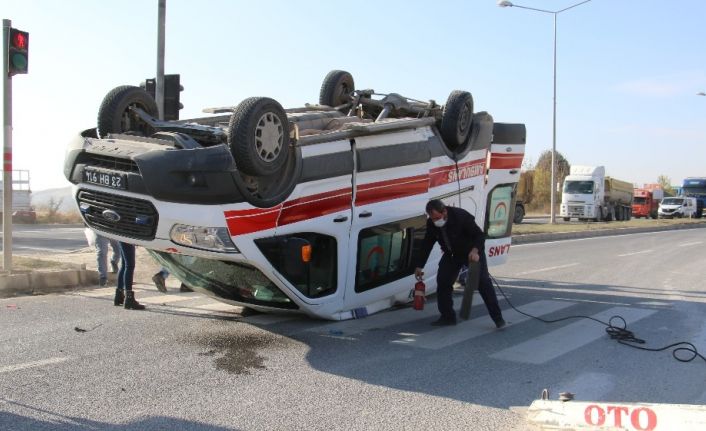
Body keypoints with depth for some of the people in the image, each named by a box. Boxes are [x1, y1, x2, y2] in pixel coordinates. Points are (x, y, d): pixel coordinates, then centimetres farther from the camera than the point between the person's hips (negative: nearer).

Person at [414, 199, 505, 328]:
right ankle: (447, 317, 10)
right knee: (442, 281, -3)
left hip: (472, 252, -5)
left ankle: (497, 317, -4)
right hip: (451, 254, 5)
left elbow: (480, 235, -26)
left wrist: (475, 250, -45)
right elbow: (427, 245, -3)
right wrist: (419, 266, -2)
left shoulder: (462, 216, -31)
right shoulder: (431, 223, -15)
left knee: (483, 282, -10)